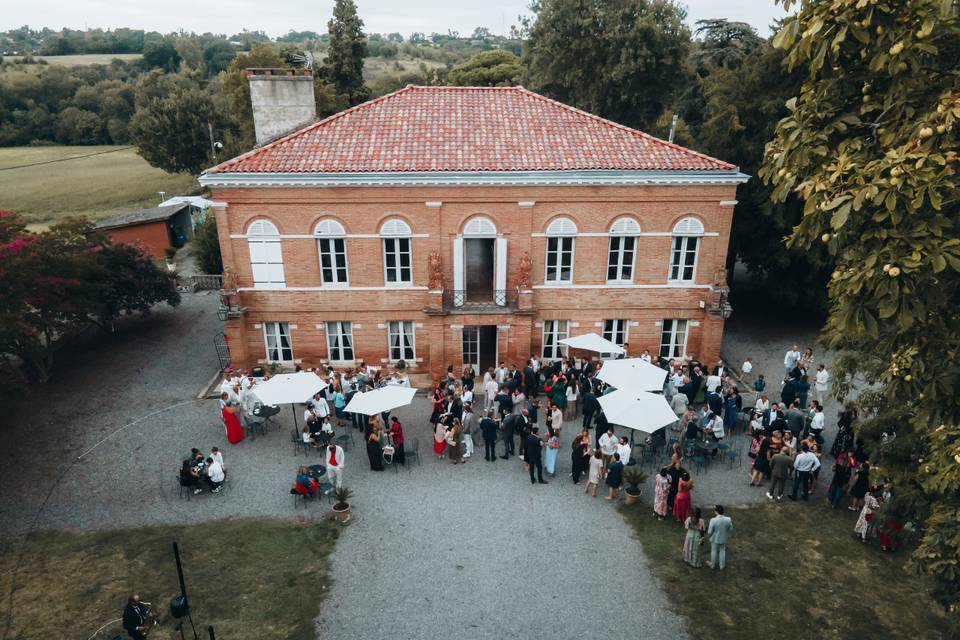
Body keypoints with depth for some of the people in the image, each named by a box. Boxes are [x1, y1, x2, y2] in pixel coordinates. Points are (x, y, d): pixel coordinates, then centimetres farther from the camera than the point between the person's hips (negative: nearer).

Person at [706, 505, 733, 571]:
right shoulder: (728, 519, -21)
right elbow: (731, 529, -5)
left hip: (715, 538, -2)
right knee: (722, 551, 22)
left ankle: (713, 565, 39)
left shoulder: (713, 520, -31)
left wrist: (708, 535, 2)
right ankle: (722, 566, 38)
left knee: (714, 551, 19)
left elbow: (710, 532, -21)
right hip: (724, 539, 2)